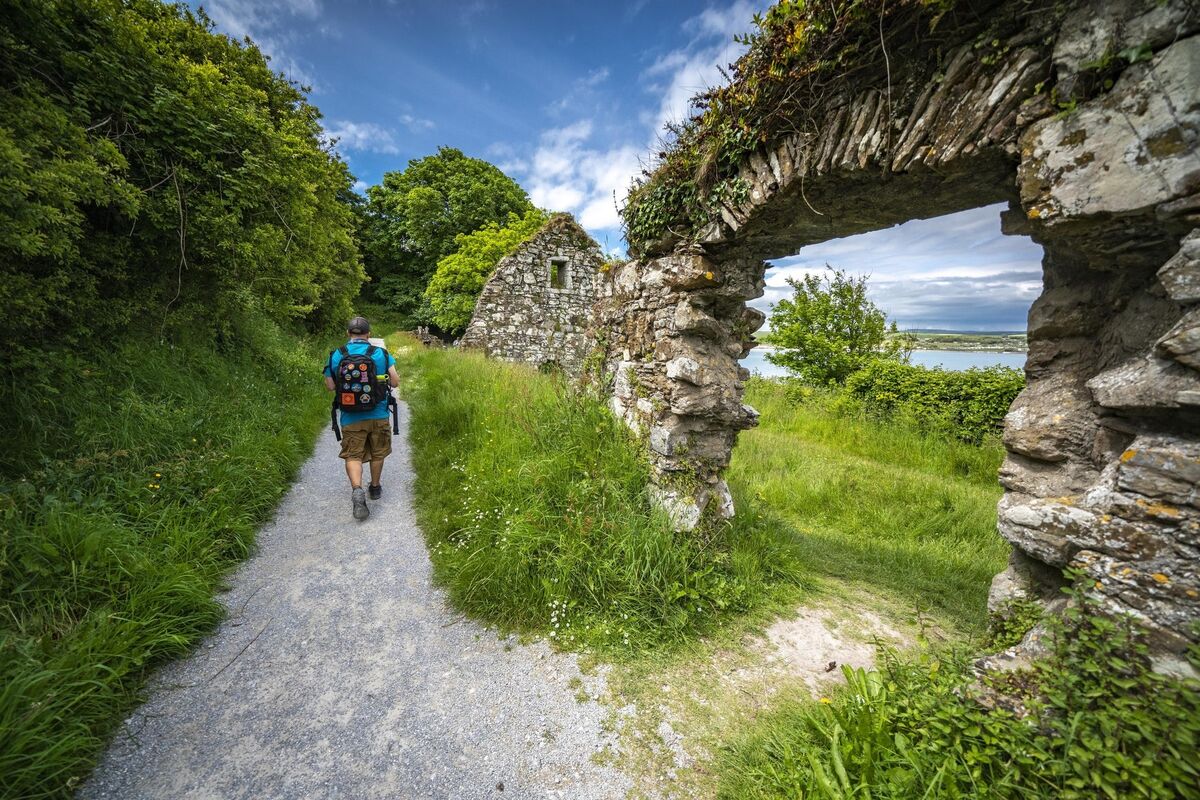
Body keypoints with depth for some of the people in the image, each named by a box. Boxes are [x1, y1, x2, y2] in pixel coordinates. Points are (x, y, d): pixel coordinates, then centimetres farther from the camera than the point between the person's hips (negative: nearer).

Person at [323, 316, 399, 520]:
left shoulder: (336, 355, -3)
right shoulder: (381, 353, -6)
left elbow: (330, 386, 1)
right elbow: (395, 382, -6)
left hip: (351, 417, 0)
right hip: (378, 414, 0)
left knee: (353, 455, 6)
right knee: (377, 453, 17)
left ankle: (357, 489, -16)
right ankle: (375, 488, 32)